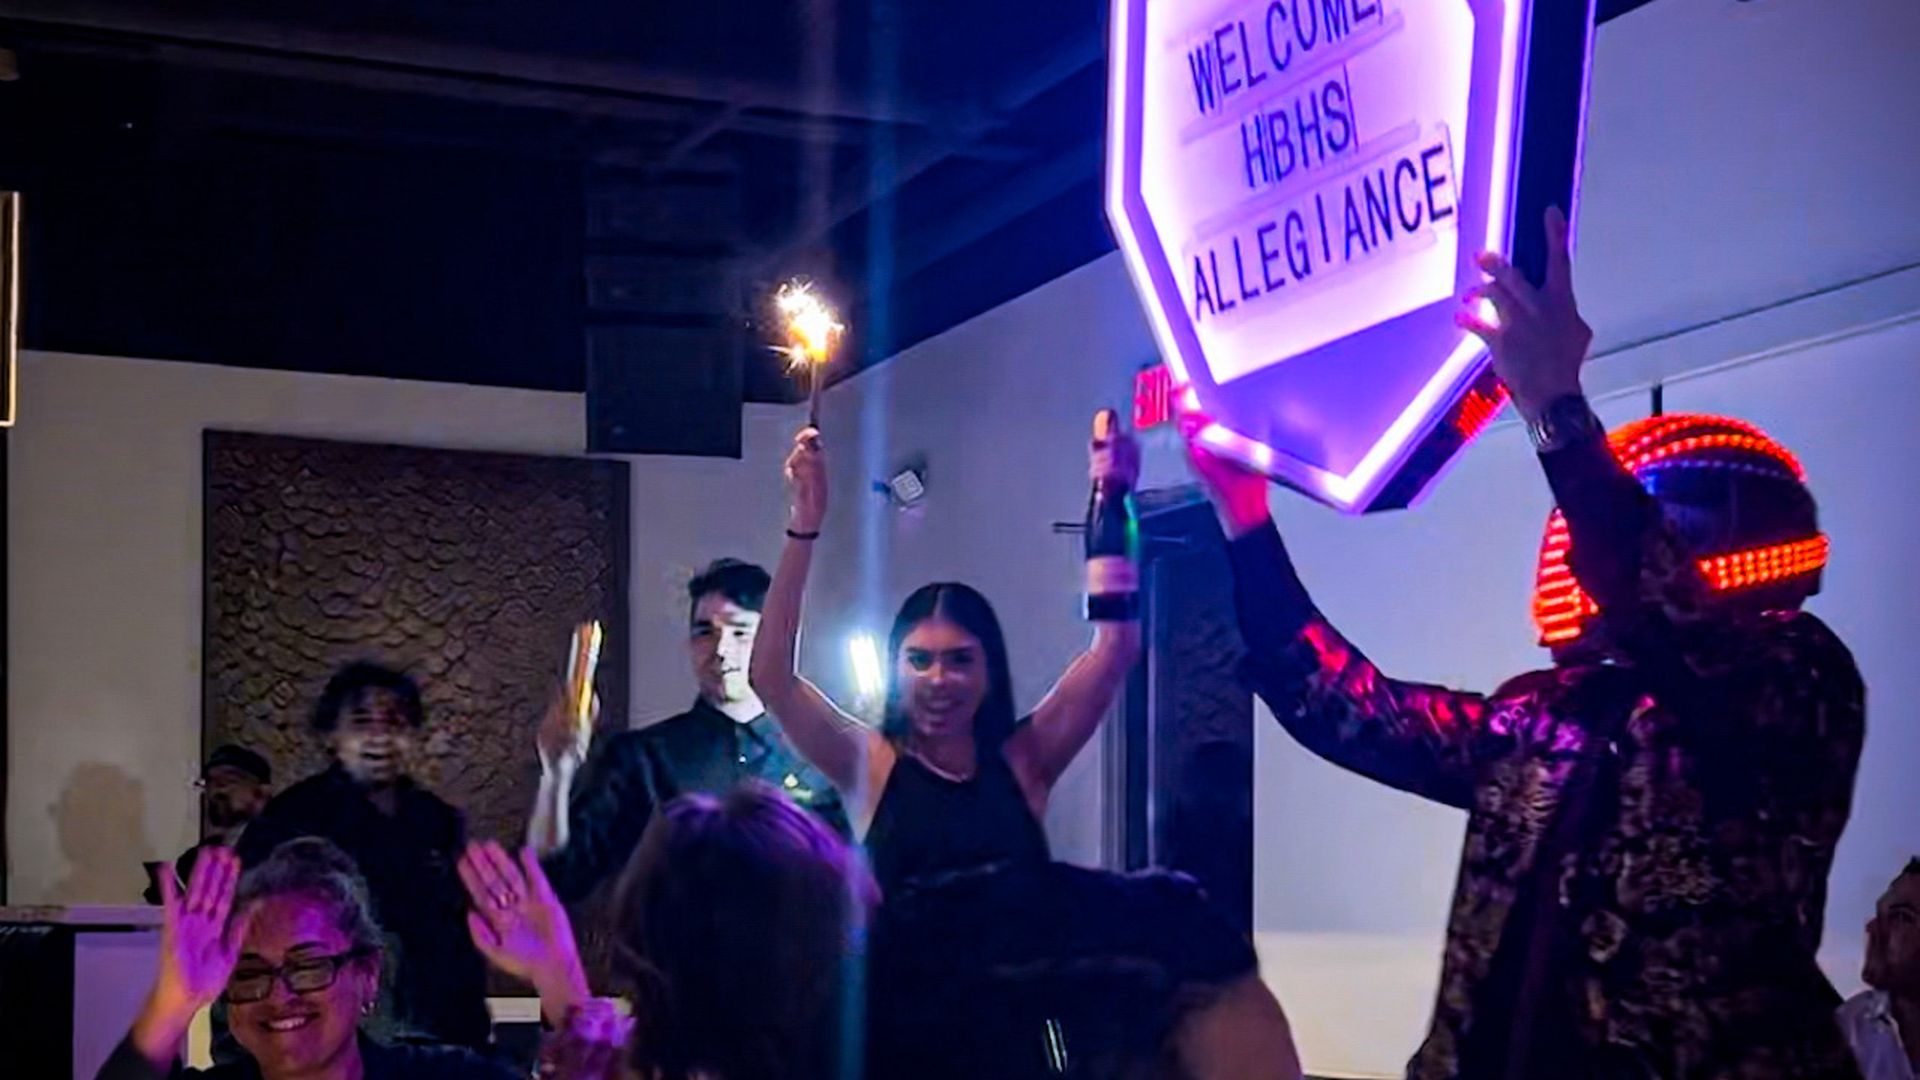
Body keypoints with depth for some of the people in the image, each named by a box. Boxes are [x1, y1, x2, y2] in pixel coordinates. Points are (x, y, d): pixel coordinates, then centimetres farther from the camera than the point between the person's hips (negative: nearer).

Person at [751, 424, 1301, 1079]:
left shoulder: (1023, 761, 10)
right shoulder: (873, 766, 7)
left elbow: (1116, 651, 3)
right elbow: (772, 678, -7)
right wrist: (806, 525, -15)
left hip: (1030, 1024, 2)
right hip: (917, 1026, -1)